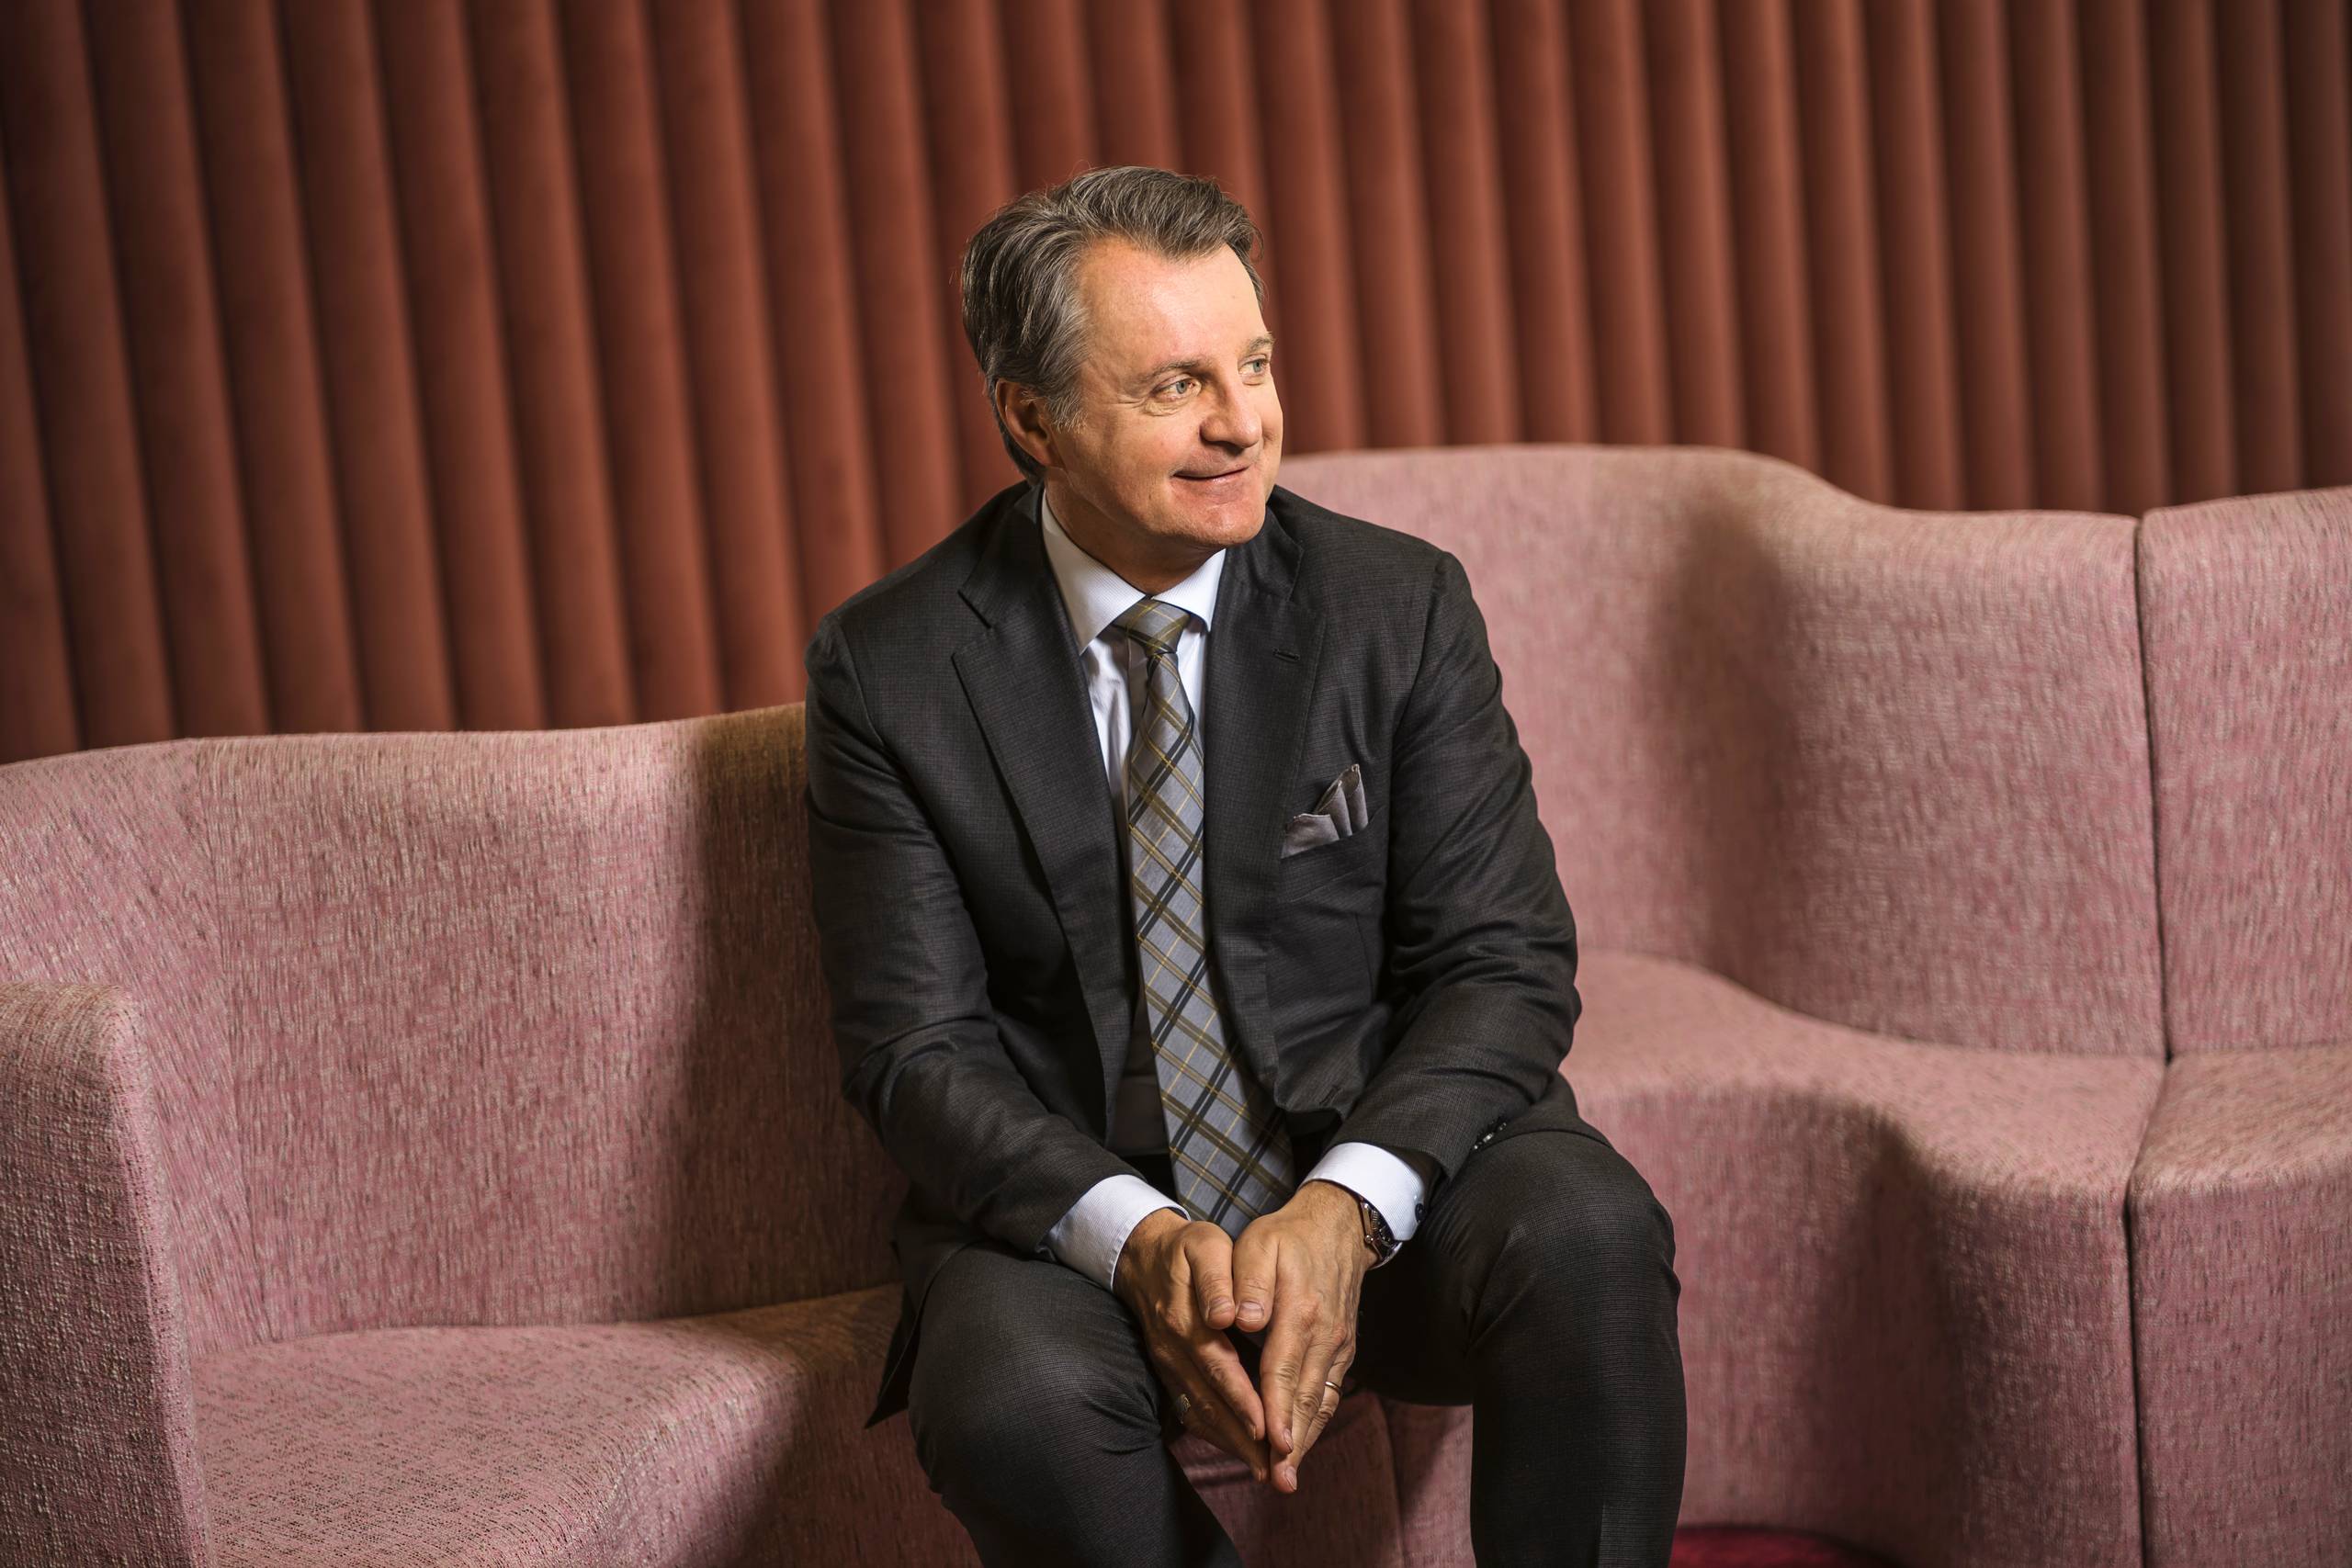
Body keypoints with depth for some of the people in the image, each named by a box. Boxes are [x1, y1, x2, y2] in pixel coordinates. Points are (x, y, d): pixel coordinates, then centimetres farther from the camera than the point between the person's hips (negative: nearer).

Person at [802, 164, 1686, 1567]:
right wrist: (1137, 1240, -24)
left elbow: (1504, 965, -4)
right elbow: (917, 1043, -5)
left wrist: (1345, 1210, -23)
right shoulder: (891, 669, -3)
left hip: (1381, 1161, 1)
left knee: (1586, 1236, -31)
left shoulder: (1399, 605, -1)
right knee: (1015, 1400, -33)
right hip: (1077, 1207, -1)